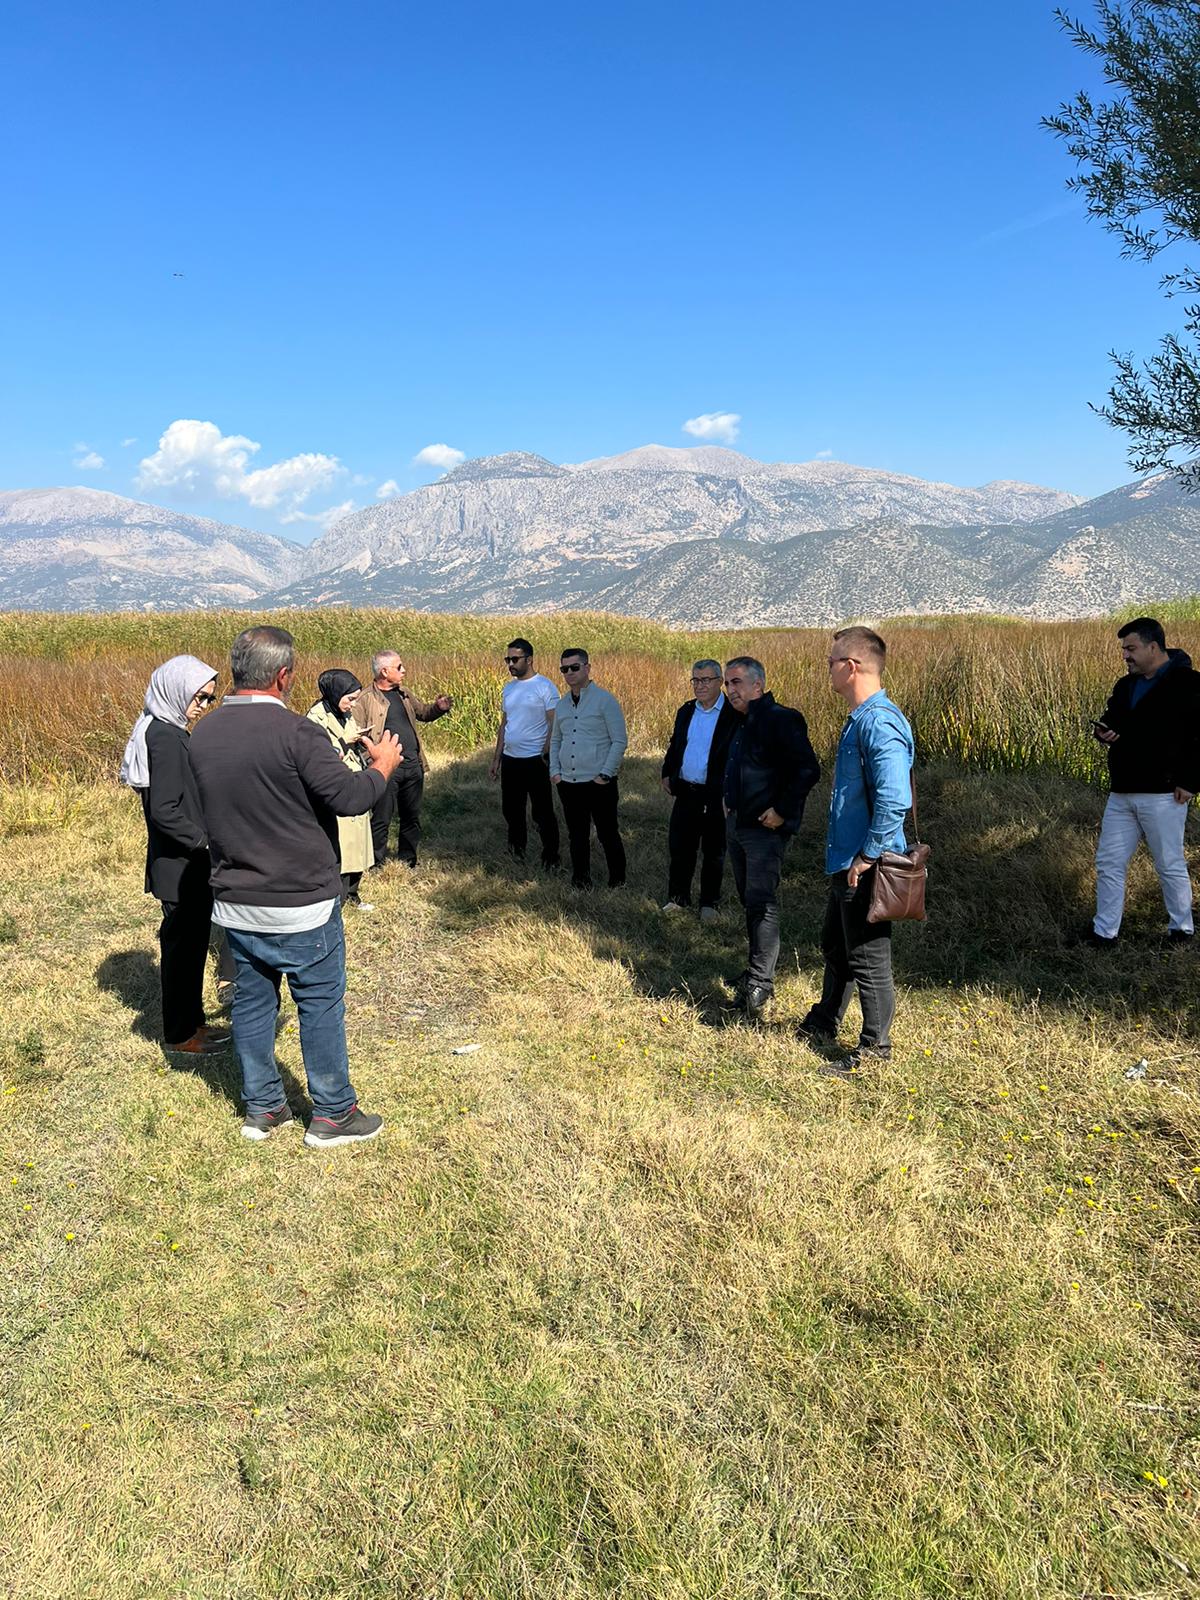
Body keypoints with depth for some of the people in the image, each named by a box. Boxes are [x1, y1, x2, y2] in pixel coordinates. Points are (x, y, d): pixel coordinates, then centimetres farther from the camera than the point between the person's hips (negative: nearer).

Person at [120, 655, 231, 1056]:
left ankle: (191, 1020, 31)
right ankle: (181, 1034, 17)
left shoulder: (168, 731, 10)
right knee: (183, 943, 3)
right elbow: (164, 812, -25)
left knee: (191, 941, 18)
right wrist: (207, 841, -18)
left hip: (185, 864, 10)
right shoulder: (165, 737, -20)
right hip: (180, 868, -10)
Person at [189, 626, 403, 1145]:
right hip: (300, 905, -6)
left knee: (251, 1001, 17)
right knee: (320, 1005, 8)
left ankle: (261, 1108, 31)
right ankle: (332, 1115, 20)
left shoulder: (203, 734, 1)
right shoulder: (295, 732, -21)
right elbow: (348, 797, -23)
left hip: (235, 903, 6)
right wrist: (383, 765, -3)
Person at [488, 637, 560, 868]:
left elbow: (554, 726, -12)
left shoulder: (545, 687, -9)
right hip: (510, 760, 6)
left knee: (542, 813, 1)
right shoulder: (508, 688, 11)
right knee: (511, 810, 15)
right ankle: (516, 849, 33)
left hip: (535, 760, -6)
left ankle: (551, 858, 12)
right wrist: (496, 759, 15)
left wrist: (546, 756, -18)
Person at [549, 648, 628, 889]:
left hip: (599, 783, -5)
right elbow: (555, 740, 21)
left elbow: (619, 741, -9)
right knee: (576, 836, 12)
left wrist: (605, 774, -13)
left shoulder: (605, 700, -7)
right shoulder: (562, 704, 11)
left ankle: (617, 880, 18)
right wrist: (554, 771, 8)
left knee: (608, 834, 3)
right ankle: (580, 881, 24)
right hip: (568, 783, 6)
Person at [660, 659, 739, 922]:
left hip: (717, 797, -5)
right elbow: (675, 745, 21)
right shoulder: (686, 711, 9)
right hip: (686, 792, 5)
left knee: (714, 853, 9)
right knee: (679, 847, 10)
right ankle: (678, 899, 24)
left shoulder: (734, 714, -11)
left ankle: (709, 903, 23)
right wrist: (667, 774, 11)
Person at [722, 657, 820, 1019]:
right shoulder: (741, 724, 15)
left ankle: (759, 984, -12)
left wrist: (782, 811, -19)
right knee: (749, 899, 14)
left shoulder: (780, 720, -14)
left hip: (766, 828, -9)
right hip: (736, 825, 10)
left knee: (761, 901, -12)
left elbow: (808, 770, -20)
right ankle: (759, 967, 26)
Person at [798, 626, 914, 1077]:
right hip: (846, 861, 11)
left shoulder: (879, 723, -22)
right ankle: (822, 1026, 41)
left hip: (864, 867, -11)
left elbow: (893, 799, -31)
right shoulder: (859, 718, 11)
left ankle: (875, 1049, 17)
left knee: (867, 958, 3)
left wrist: (867, 856, -23)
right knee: (835, 947, 23)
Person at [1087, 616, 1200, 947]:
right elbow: (1112, 719, 26)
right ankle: (1104, 933, 16)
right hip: (1121, 793, 7)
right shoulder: (1126, 685, 13)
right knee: (1108, 863, 7)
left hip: (1163, 795, -7)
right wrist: (1103, 731, 1)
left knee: (1170, 865, 6)